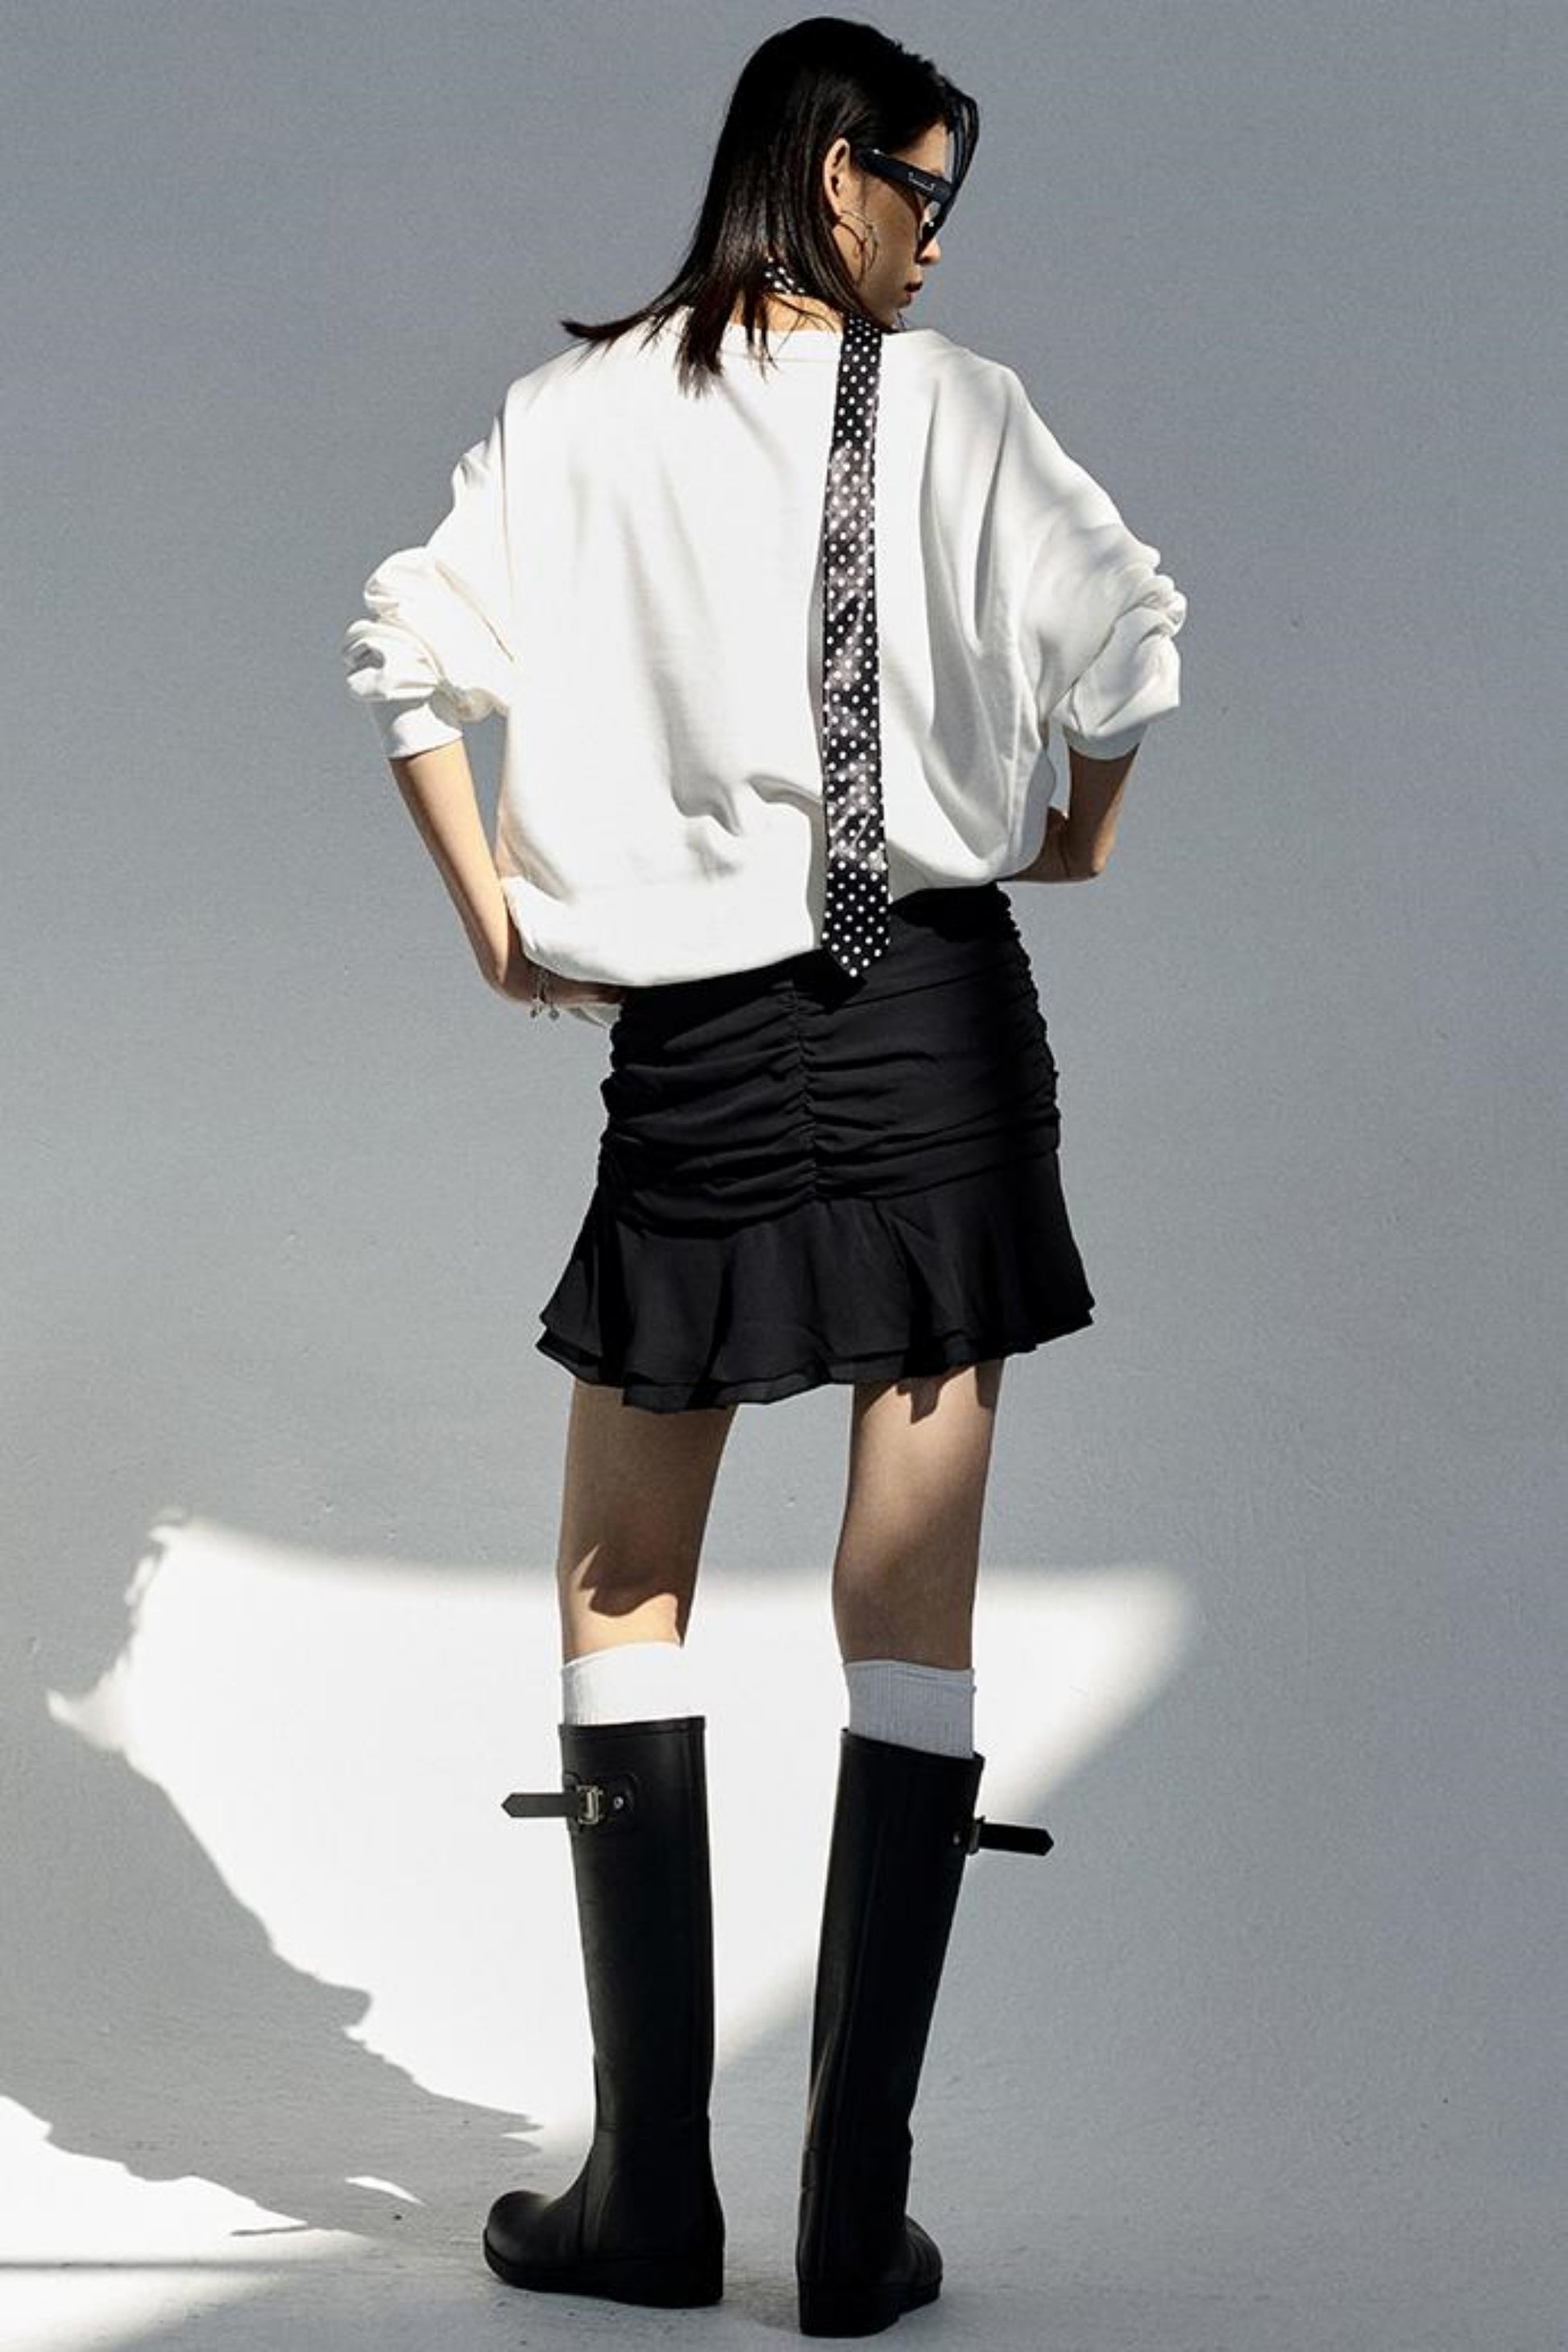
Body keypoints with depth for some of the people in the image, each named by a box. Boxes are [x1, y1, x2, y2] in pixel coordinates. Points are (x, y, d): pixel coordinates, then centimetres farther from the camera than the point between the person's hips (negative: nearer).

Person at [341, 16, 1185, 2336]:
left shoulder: (575, 413, 3)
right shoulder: (954, 409, -1)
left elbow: (408, 650, -3)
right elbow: (1127, 622, -5)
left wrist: (498, 927, 4)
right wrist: (1078, 837, 13)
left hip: (694, 1048, 1)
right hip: (937, 1024, -1)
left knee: (622, 1595, 13)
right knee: (911, 1617, 4)